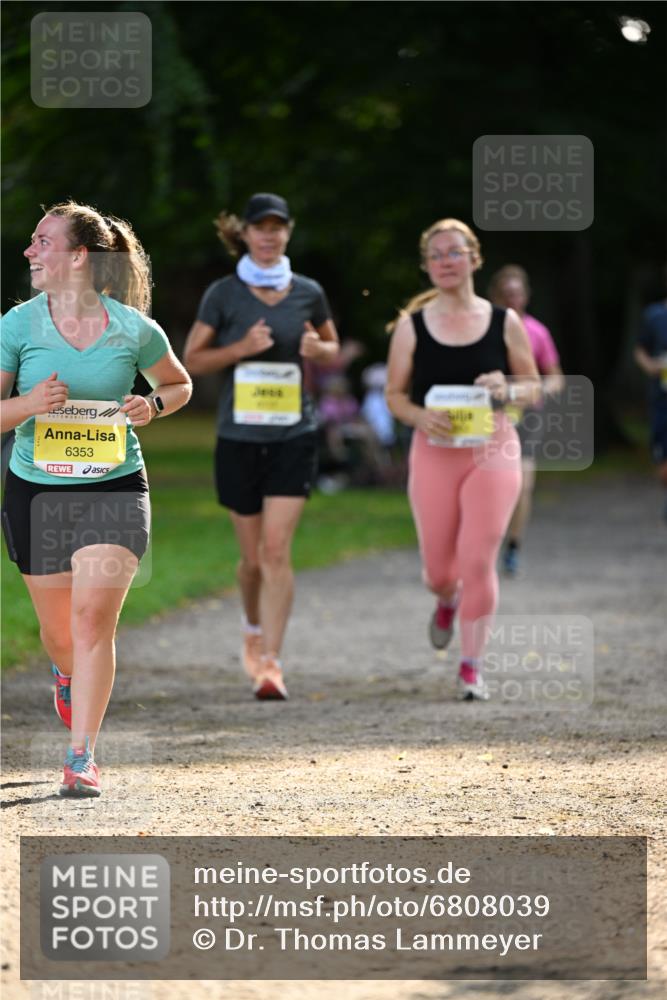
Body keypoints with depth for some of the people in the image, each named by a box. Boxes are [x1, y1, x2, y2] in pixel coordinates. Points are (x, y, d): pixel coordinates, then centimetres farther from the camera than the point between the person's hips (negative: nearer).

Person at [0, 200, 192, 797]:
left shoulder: (133, 329, -4)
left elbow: (180, 385, 14)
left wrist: (152, 406, -7)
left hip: (115, 488, -2)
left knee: (92, 616, -16)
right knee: (59, 631, 12)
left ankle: (82, 756, -8)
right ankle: (66, 674, 51)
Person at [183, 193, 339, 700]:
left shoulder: (308, 293, 3)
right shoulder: (224, 294, -1)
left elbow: (333, 348, 17)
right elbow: (192, 359, 1)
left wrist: (317, 349, -6)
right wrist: (241, 348, -15)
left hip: (294, 435, 0)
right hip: (239, 436, 0)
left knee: (277, 549, -13)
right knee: (253, 556, 8)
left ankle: (270, 661, -12)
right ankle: (254, 627, 38)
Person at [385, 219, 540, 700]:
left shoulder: (504, 322, 2)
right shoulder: (411, 326, 1)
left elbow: (533, 389, 9)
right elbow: (394, 395, 6)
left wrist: (507, 390, -14)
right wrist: (422, 416, -15)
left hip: (493, 449, -1)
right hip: (434, 452, 1)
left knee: (478, 560, -11)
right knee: (438, 568, 7)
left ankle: (472, 667, -2)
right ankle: (447, 602, 45)